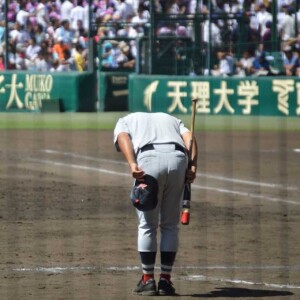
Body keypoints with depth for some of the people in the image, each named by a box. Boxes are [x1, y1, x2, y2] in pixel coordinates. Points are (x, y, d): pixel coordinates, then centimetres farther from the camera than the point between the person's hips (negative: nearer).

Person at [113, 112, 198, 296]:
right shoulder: (172, 120, 37)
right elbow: (189, 138, 14)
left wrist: (132, 165, -12)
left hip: (148, 160, -3)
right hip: (178, 160, 3)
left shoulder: (125, 121, 29)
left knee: (147, 225, 11)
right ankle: (165, 281, 15)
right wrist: (193, 167, -1)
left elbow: (123, 138, 3)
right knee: (170, 225, 15)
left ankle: (148, 280, 12)